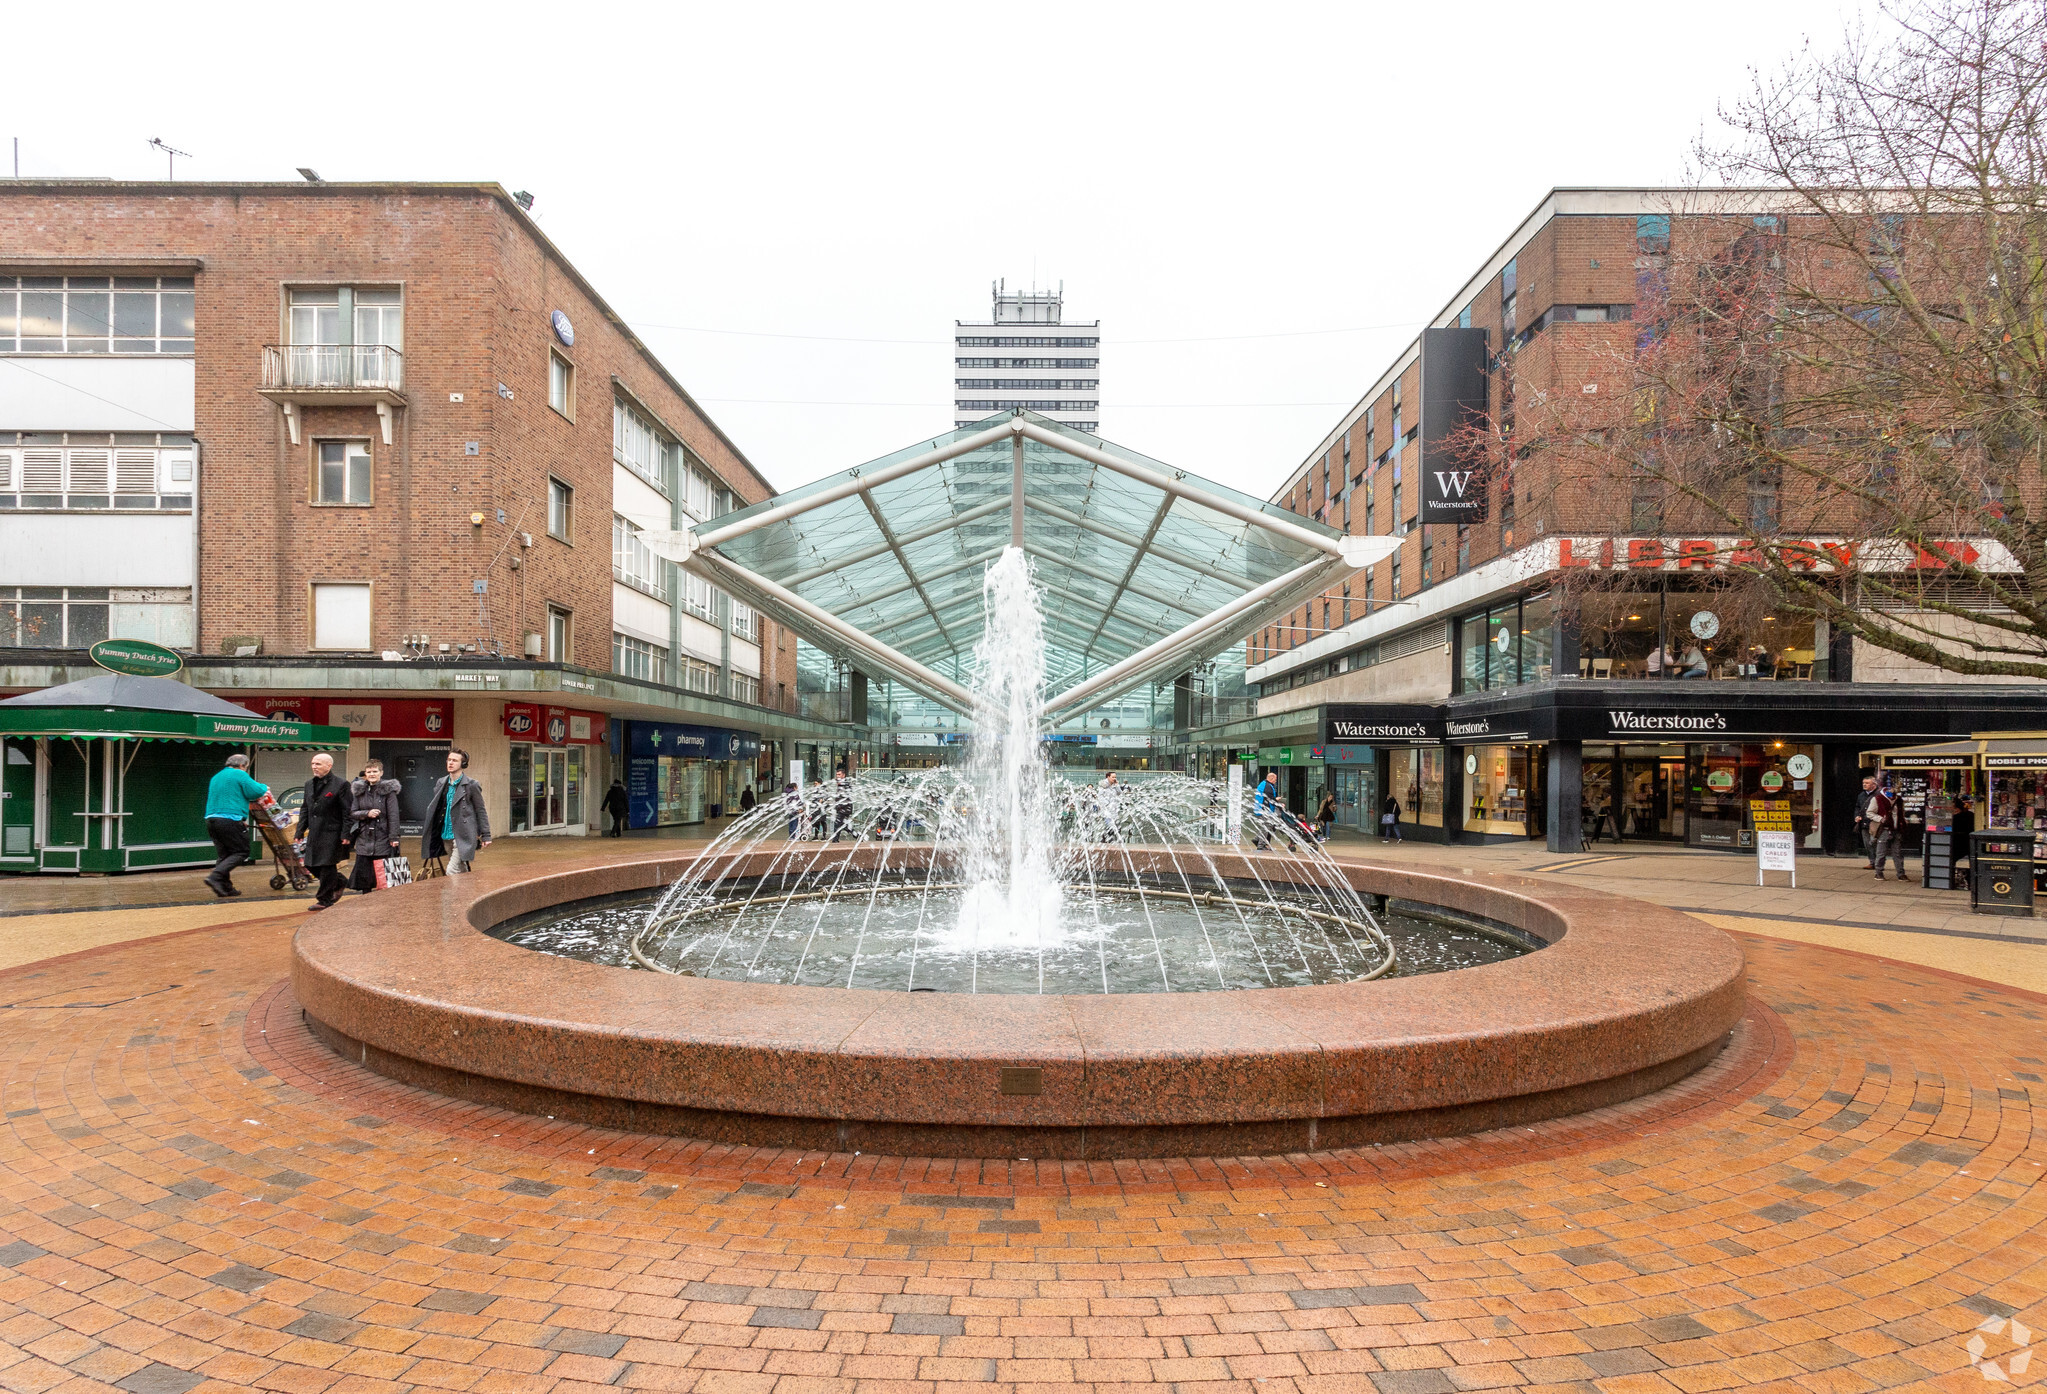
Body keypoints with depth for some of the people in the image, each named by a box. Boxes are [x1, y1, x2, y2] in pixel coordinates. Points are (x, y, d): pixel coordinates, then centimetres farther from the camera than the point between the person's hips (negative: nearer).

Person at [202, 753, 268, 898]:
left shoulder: (216, 777, 24)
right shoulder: (239, 774, -2)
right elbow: (255, 791, -11)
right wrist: (264, 788, 11)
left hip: (211, 819, 9)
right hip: (230, 819, -9)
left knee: (224, 854, 11)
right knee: (241, 852, -3)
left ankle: (225, 887, 8)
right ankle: (215, 877, -18)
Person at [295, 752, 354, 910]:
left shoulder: (341, 784, -9)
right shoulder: (309, 784, 13)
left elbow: (347, 812, -10)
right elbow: (304, 809, 19)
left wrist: (345, 834, -14)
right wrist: (300, 831, 12)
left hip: (331, 833, -7)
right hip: (314, 833, 7)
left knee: (326, 866, -4)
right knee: (312, 865, 9)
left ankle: (324, 900, 8)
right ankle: (339, 882, 29)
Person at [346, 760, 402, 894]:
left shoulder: (388, 790, -3)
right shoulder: (359, 790, 10)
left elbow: (393, 815, -7)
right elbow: (352, 813, 8)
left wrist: (393, 838, -13)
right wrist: (367, 813, -13)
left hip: (382, 838, -4)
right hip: (364, 839, 4)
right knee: (363, 873, 5)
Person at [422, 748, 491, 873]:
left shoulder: (471, 785, -6)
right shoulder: (441, 783, 10)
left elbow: (480, 811, -3)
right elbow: (433, 809, 17)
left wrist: (485, 835, -4)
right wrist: (426, 833, 13)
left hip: (462, 837, -6)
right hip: (446, 836, 6)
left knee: (451, 872, -16)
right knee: (461, 872, 15)